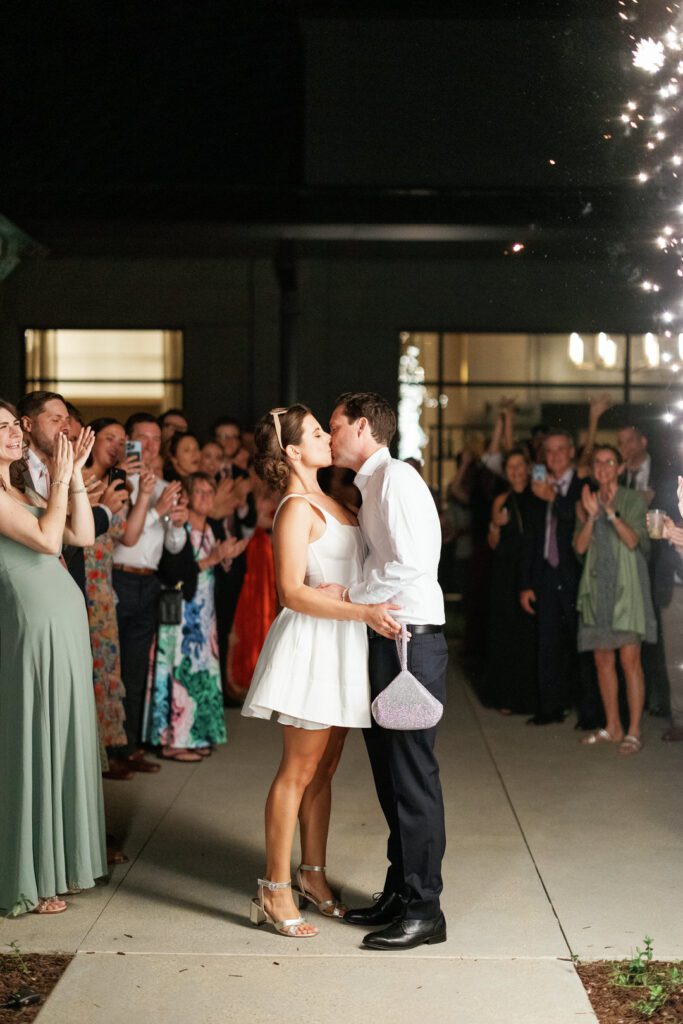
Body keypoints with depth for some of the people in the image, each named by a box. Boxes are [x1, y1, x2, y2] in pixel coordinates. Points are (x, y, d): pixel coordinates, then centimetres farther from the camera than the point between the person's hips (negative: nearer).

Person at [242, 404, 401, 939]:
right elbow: (292, 592, -20)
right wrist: (363, 612, -23)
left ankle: (313, 874, 24)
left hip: (342, 648, 9)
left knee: (323, 769, 14)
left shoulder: (327, 501, 14)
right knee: (298, 770, -4)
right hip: (312, 647, -8)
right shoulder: (296, 509, -13)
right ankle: (275, 891, 3)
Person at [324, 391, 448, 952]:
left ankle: (424, 909, 3)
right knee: (390, 773, 15)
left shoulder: (396, 477, -11)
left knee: (412, 774, -5)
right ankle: (399, 891, 25)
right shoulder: (371, 485, 19)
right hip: (386, 638, 10)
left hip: (411, 641, -10)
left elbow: (411, 561, -20)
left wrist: (349, 595, -11)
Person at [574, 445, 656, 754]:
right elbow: (580, 546, 1)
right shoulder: (585, 503, 12)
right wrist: (591, 516, -14)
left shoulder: (633, 500, 1)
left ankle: (633, 731, -5)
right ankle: (612, 726, 18)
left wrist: (612, 513, -24)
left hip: (626, 587, -4)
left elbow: (634, 540, -12)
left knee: (630, 659, -8)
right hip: (597, 588, 5)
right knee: (603, 660, 8)